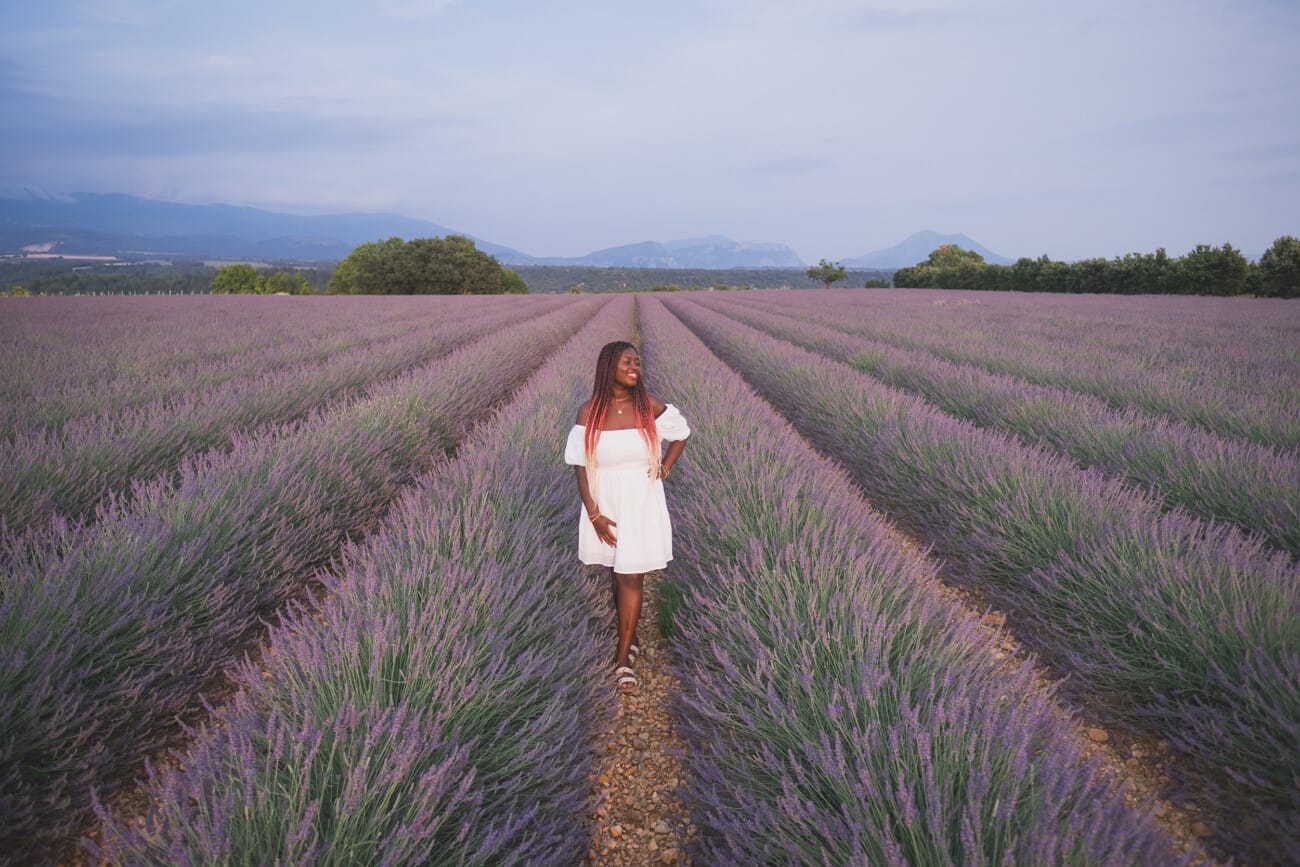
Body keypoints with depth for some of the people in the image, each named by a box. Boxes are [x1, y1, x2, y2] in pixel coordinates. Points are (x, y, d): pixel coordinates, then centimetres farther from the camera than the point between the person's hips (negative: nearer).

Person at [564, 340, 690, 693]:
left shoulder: (650, 407, -7)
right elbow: (580, 467, -6)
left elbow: (681, 434, 12)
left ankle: (623, 658, 9)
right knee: (618, 572, 16)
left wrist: (665, 468, 0)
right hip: (605, 505, 1)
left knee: (631, 578, 0)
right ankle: (628, 636, 39)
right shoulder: (588, 413, -8)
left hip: (642, 505, -1)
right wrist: (594, 514, -10)